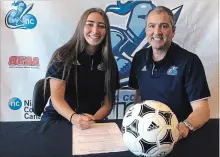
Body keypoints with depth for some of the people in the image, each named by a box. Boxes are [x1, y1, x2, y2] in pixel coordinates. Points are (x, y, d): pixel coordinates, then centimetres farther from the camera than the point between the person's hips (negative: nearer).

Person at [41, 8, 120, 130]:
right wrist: (73, 117, -31)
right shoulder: (63, 55, -6)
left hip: (93, 123, 2)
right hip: (57, 118, -2)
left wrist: (93, 119, -18)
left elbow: (108, 103, 1)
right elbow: (56, 98, -12)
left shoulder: (109, 62, 1)